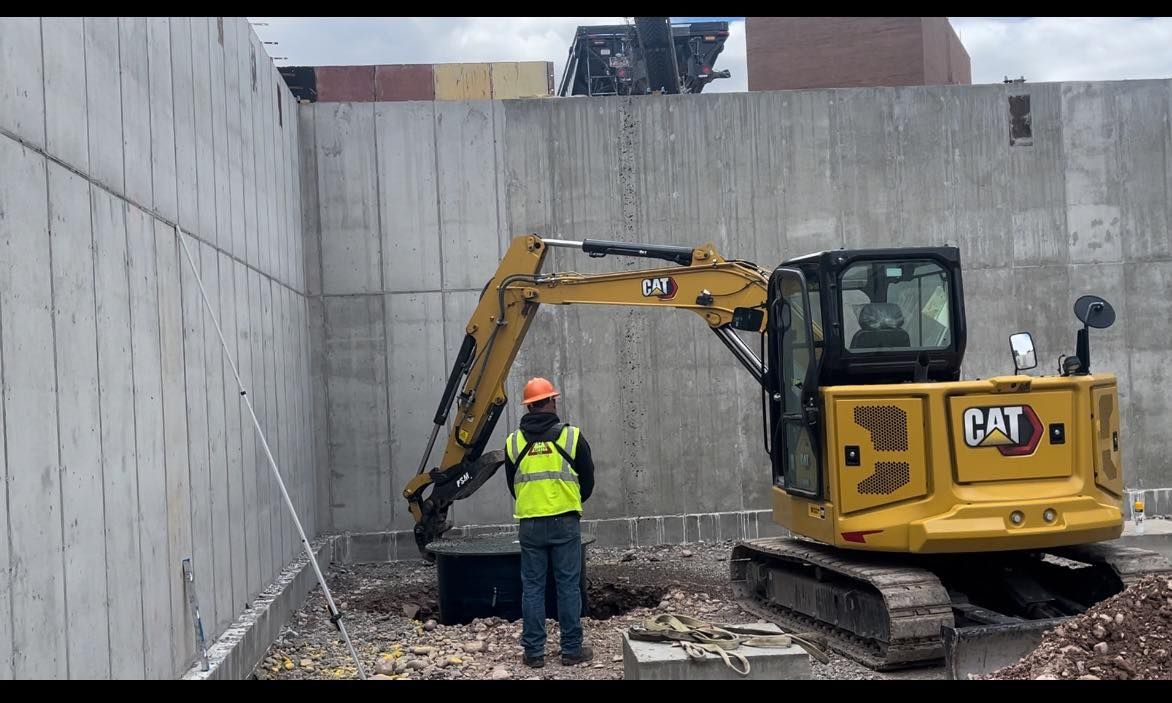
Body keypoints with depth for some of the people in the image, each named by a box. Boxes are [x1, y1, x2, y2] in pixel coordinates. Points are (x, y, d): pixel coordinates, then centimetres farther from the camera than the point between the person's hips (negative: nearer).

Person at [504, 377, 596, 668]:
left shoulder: (513, 442, 2)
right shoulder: (571, 436, -3)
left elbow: (512, 485, 12)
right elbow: (588, 480, 6)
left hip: (529, 524, 2)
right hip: (564, 523, -2)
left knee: (532, 587, 7)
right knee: (568, 586, 5)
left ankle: (534, 652, 10)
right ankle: (572, 650, 9)